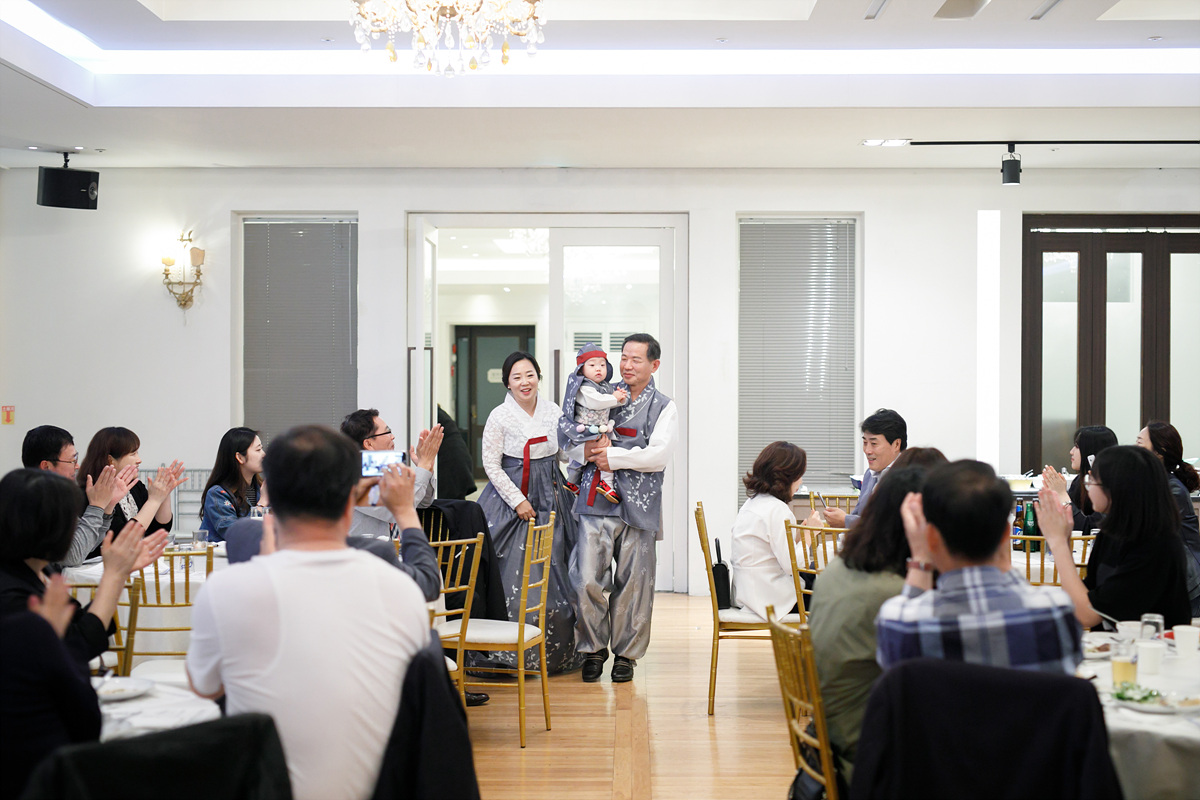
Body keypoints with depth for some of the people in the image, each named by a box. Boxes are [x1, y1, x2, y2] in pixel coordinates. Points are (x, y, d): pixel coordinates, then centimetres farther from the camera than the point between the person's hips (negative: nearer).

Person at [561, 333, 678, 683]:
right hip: (596, 500, 2)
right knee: (587, 579, -5)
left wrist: (612, 456, -9)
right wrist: (587, 450, -7)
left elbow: (658, 455, -9)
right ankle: (594, 649, 13)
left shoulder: (664, 407, 5)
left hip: (638, 505, -1)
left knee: (632, 583, 4)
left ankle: (626, 654, 20)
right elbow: (566, 437, 14)